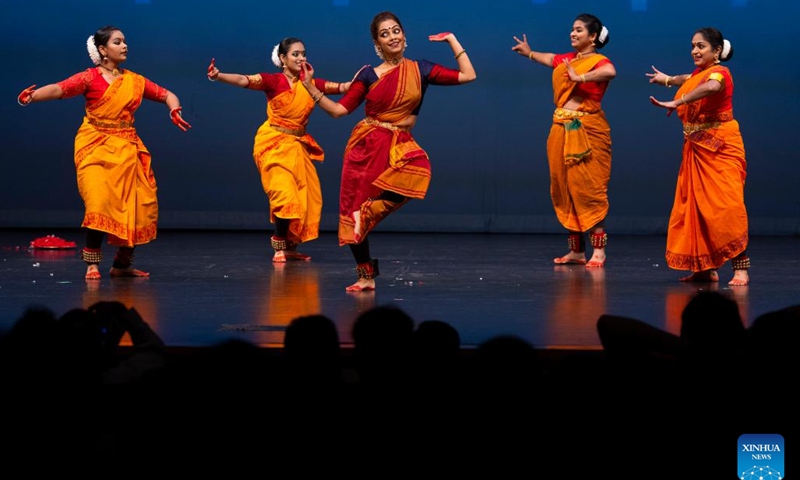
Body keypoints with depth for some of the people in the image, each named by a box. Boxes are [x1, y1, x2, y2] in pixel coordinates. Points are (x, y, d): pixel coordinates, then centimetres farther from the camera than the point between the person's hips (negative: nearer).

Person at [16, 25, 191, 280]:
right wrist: (32, 96, -38)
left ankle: (122, 264, 16)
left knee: (137, 206, 3)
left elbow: (166, 95, 16)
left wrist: (174, 110, -8)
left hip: (126, 150, 5)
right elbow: (59, 89, -19)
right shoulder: (90, 78, -5)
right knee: (99, 203, -17)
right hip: (96, 147, -5)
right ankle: (92, 263, -8)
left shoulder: (135, 81, 9)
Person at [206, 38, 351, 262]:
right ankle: (279, 247, -5)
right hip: (274, 143, -6)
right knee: (285, 194, -17)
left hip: (297, 145, 6)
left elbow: (341, 87, 0)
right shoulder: (273, 81, -9)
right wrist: (218, 76, -40)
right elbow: (244, 80, -23)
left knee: (308, 197, 4)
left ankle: (290, 246, 16)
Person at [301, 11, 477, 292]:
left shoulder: (421, 70, 6)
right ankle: (365, 275, 12)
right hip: (367, 145, 0)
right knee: (353, 211, -3)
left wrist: (451, 40, 8)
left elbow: (468, 76, 7)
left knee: (418, 169, -35)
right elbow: (339, 110, 2)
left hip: (400, 146, 0)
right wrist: (310, 87, -6)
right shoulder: (368, 75, 4)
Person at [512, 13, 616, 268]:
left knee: (589, 189, -10)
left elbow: (610, 72, -32)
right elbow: (549, 59, 37)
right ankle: (577, 251, 15)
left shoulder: (598, 61, -7)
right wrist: (529, 53, 49)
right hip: (562, 130, 7)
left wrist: (580, 77, -26)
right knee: (565, 190, 8)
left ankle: (598, 251, -7)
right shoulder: (566, 59, 14)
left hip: (588, 131, -7)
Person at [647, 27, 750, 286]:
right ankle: (706, 268, 9)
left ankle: (740, 268, -16)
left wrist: (677, 102, -38)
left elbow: (712, 87, -38)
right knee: (696, 207, 5)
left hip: (721, 150, -9)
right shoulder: (698, 73, 14)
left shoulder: (719, 72, -12)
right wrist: (667, 79, 60)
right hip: (697, 149, 9)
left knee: (726, 206, -17)